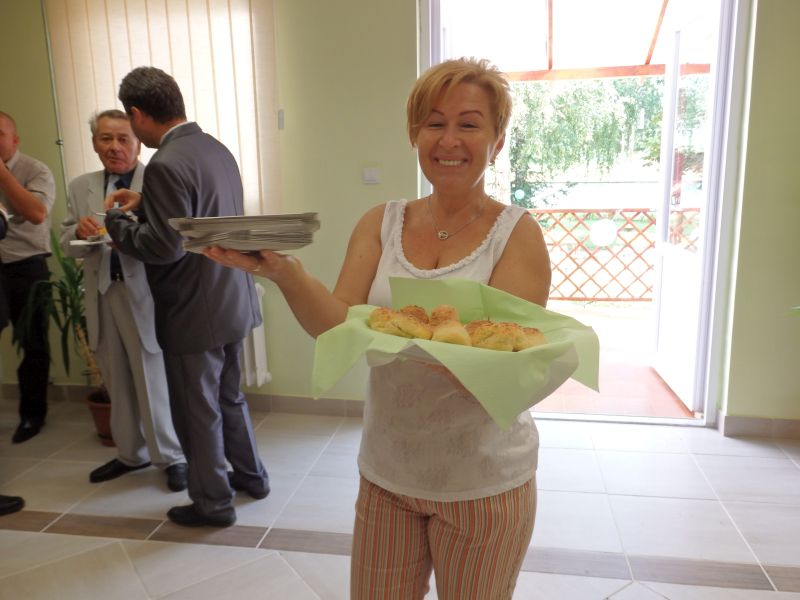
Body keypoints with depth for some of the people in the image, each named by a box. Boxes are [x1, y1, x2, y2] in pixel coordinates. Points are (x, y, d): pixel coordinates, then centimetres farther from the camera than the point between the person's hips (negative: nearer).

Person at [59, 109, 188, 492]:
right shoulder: (80, 188, 12)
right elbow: (68, 246, 10)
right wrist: (81, 231, -12)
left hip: (146, 294, -5)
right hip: (103, 295, 5)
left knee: (155, 381, 3)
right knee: (118, 384, 15)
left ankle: (172, 457, 19)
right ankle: (131, 453, 31)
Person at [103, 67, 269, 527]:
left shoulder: (167, 165, -22)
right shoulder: (218, 149, 6)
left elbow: (165, 247, -23)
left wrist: (117, 221, -7)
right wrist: (145, 202, 13)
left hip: (195, 313, -8)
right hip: (233, 301, 9)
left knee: (197, 413, 10)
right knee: (229, 396, 24)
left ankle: (213, 503, 27)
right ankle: (251, 476, 40)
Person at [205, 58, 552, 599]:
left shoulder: (517, 234, -11)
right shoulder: (381, 224, -1)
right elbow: (341, 328, -12)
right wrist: (283, 269, -30)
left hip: (482, 483, -2)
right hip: (387, 472, 3)